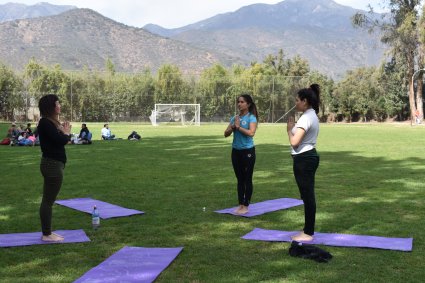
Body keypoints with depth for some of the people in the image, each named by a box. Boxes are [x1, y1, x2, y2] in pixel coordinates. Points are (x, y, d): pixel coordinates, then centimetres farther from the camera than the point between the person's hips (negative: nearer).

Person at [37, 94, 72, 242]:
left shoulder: (51, 122, 14)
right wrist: (67, 133, -2)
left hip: (53, 164, 10)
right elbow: (60, 141, -20)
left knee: (48, 200, 14)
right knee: (48, 200, -3)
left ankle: (47, 232, 22)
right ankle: (46, 234, 4)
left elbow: (59, 140, 14)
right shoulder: (45, 123, -15)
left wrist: (64, 132, -1)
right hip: (52, 165, -10)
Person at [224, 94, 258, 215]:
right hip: (236, 151, 6)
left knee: (247, 179, 1)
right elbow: (226, 134, 7)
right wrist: (233, 127, -10)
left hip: (248, 151, -6)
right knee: (240, 179, 12)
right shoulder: (234, 118, 9)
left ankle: (246, 206, 8)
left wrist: (239, 127, -16)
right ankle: (240, 204, 19)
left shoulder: (251, 117, -8)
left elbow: (251, 133, -23)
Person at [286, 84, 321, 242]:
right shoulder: (312, 116, 14)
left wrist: (289, 129, -7)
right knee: (308, 195, 14)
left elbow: (294, 142, -23)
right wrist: (294, 128, 7)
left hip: (303, 159, -11)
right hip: (309, 157, 11)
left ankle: (308, 233, 4)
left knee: (307, 196, -4)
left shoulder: (306, 118, -18)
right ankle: (308, 230, 22)